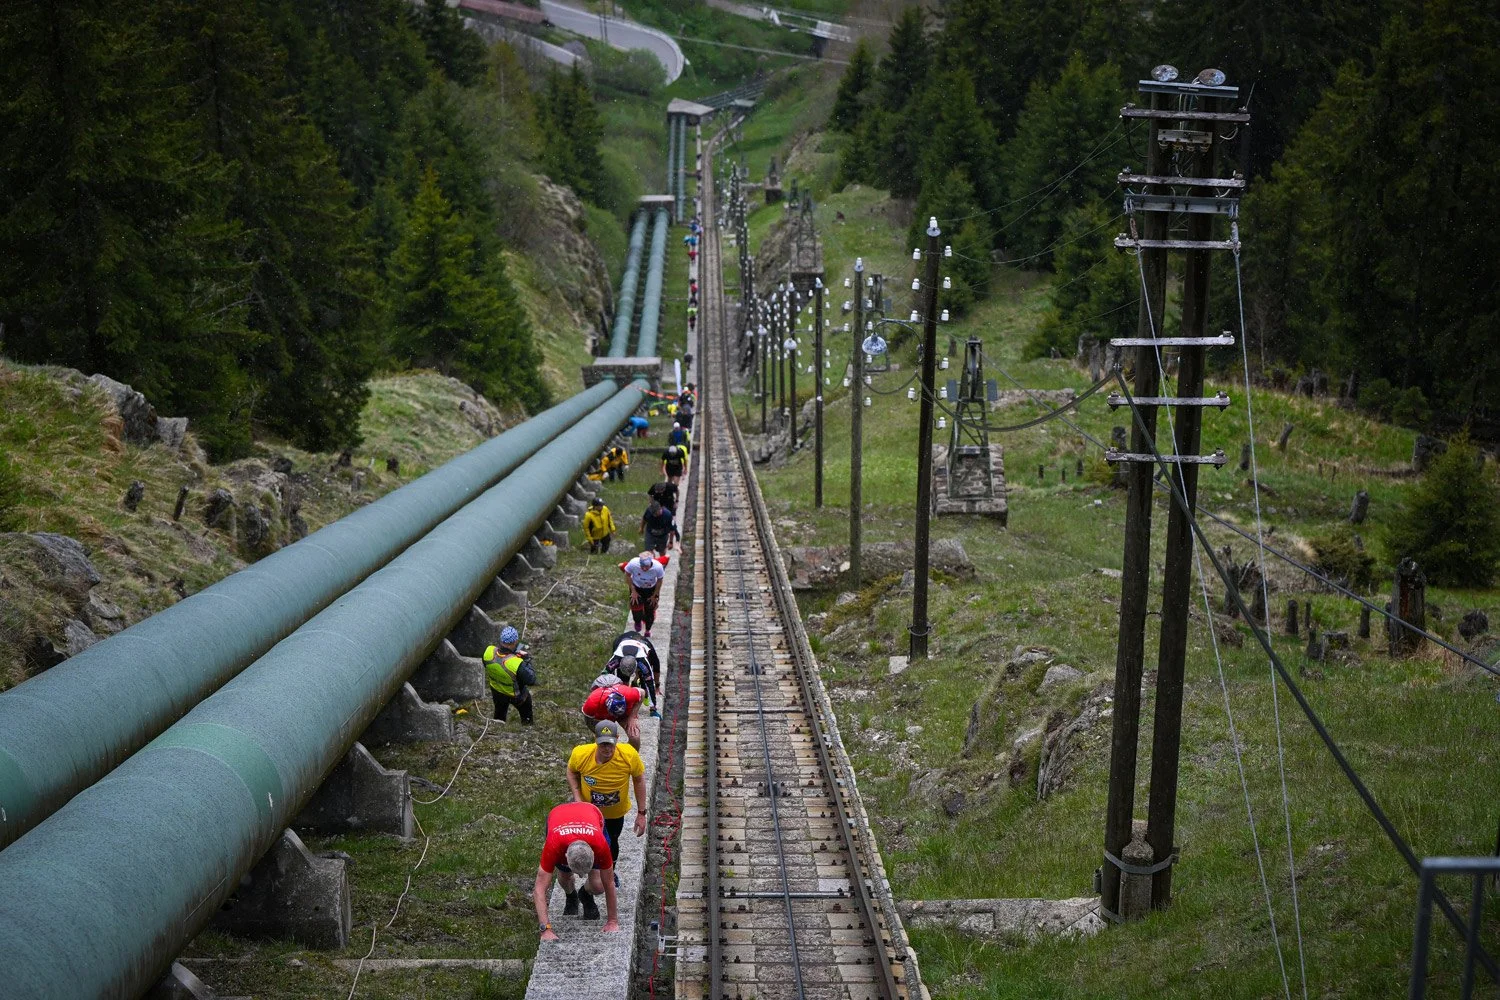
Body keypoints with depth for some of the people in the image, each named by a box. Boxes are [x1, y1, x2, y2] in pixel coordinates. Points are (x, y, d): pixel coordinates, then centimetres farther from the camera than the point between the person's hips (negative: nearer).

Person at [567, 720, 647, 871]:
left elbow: (639, 780, -14)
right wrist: (577, 799, -19)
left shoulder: (629, 755, -33)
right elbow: (572, 772, -8)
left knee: (612, 844, 24)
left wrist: (641, 813, -11)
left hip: (616, 812, 0)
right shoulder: (580, 754, -32)